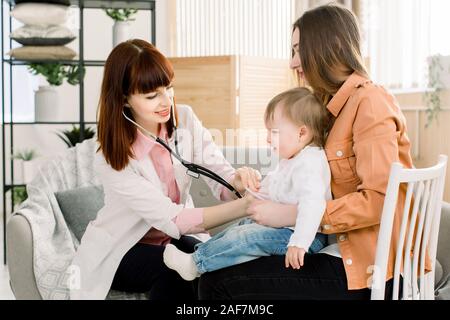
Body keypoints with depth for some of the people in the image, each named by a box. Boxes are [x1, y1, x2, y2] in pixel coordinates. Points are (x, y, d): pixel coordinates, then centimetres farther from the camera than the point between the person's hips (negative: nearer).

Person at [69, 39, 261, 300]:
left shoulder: (185, 120, -10)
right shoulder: (111, 159, -25)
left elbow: (220, 175, -17)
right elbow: (172, 220, -32)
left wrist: (238, 182, -43)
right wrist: (245, 207, -45)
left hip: (173, 239, 4)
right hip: (119, 251, -4)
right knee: (175, 269, -33)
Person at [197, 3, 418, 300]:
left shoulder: (370, 102, -12)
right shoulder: (338, 104, 18)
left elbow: (378, 199, -21)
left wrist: (289, 215, -19)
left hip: (372, 267, -9)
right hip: (346, 248, 9)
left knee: (219, 281, -13)